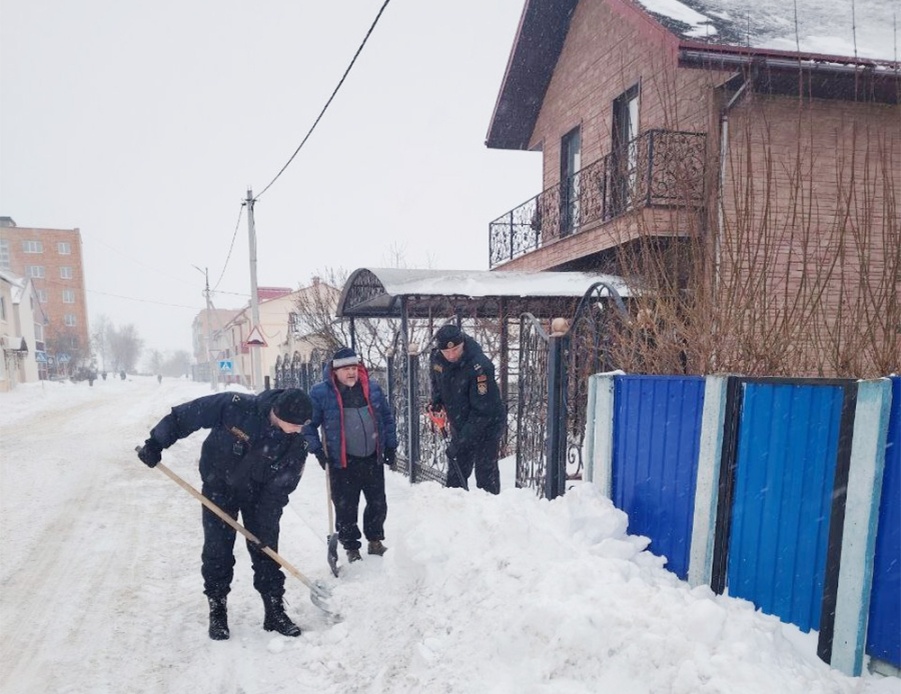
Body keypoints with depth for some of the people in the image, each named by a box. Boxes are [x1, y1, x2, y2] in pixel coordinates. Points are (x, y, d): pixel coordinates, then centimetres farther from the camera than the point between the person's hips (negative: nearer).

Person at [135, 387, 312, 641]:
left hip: (258, 494, 1)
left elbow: (279, 490, -17)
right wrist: (156, 443, -18)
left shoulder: (296, 444, -24)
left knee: (266, 551, 3)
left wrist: (265, 527, -18)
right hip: (219, 486, -1)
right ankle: (217, 611, 20)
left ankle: (274, 612, 16)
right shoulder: (235, 406, -31)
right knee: (217, 551, 2)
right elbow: (183, 416, -19)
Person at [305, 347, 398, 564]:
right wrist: (317, 449, -9)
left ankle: (375, 541, 34)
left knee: (378, 503, 13)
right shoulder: (321, 393, -10)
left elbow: (387, 417, 10)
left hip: (373, 459, 3)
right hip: (342, 462, -3)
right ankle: (351, 548, 25)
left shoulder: (372, 388, 1)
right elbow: (308, 423, -2)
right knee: (346, 508, 6)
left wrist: (391, 445, 8)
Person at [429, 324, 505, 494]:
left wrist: (460, 443, -30)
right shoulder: (436, 358, -11)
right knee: (456, 471, 15)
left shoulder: (479, 366, -31)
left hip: (487, 424, -6)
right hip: (460, 425, 6)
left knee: (485, 473, -5)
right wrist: (436, 400, -2)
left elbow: (482, 411, -30)